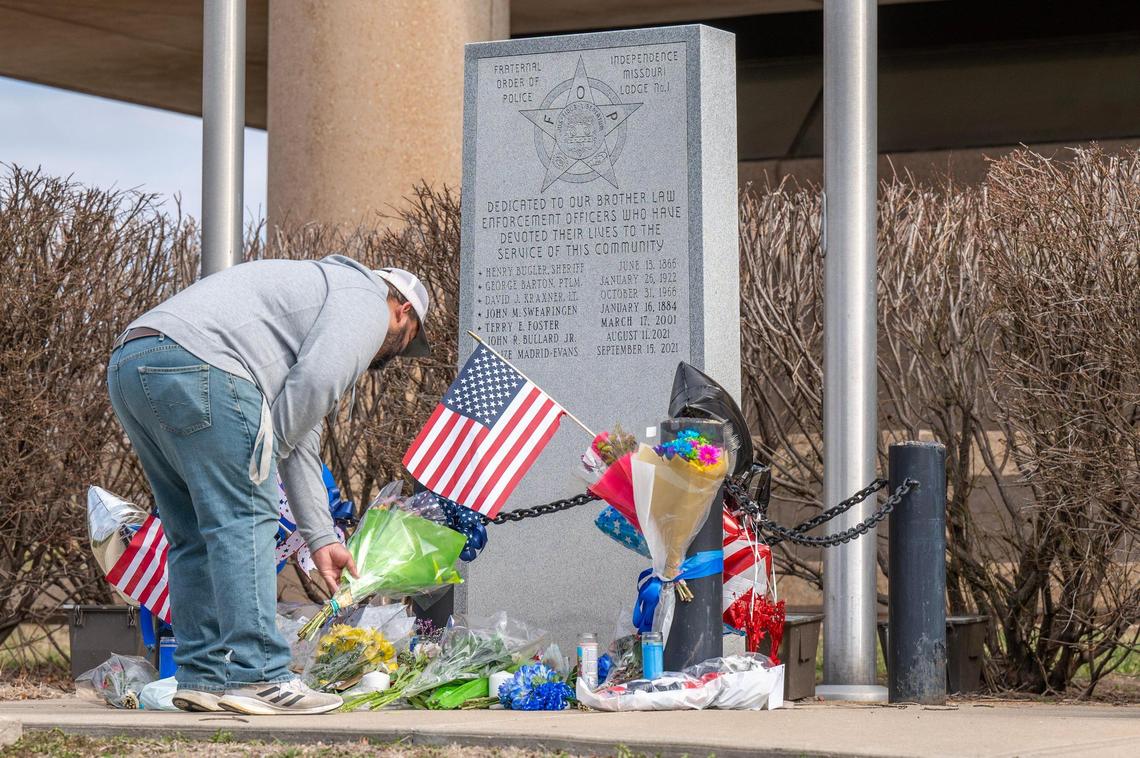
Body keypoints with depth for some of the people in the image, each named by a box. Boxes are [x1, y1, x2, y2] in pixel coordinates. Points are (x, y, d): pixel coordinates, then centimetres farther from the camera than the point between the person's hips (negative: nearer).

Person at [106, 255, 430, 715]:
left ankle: (203, 677, 13)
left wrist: (321, 539, 34)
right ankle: (254, 677, -9)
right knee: (244, 522, -7)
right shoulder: (367, 300, 10)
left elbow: (301, 442, 36)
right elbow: (314, 382, -10)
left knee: (194, 534, 15)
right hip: (195, 365, -10)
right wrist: (263, 456, 1)